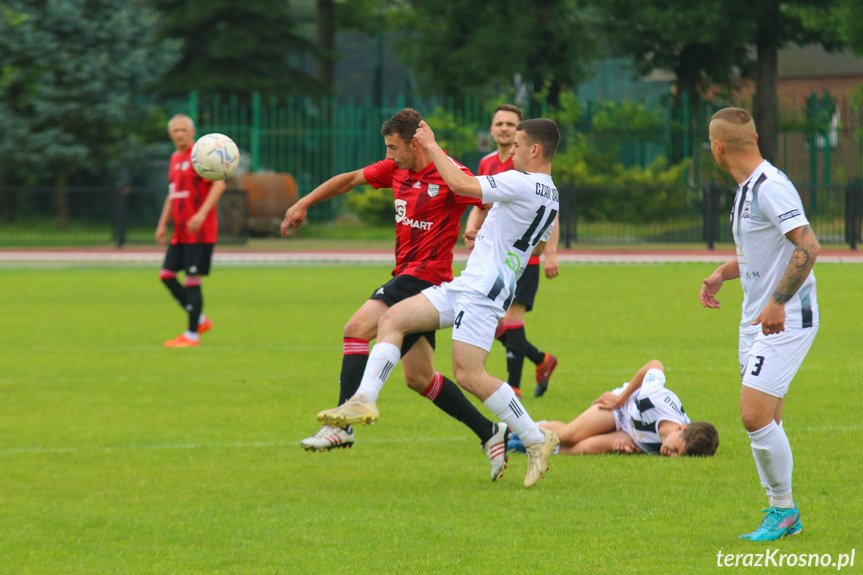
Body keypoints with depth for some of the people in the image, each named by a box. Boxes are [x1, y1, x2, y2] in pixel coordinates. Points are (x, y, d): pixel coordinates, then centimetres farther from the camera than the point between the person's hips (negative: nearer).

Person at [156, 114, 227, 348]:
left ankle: (192, 335, -1)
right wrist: (163, 224, 21)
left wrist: (202, 213, -27)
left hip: (199, 232, -9)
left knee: (192, 280, -7)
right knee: (167, 275, 6)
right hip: (180, 232, 9)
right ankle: (200, 320, 17)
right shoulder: (175, 159, 17)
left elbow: (219, 184, -19)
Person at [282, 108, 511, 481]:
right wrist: (302, 205, 22)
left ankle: (342, 425, -23)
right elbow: (349, 180, 22)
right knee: (419, 378, 9)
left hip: (426, 276, -9)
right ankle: (489, 433, 17)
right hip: (407, 278, 9)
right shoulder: (396, 169, 12)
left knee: (357, 328, -22)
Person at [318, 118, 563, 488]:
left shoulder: (523, 184, -15)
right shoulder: (550, 196, 16)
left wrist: (432, 147, -8)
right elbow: (539, 245, 34)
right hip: (463, 288, 10)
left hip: (482, 291, -10)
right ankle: (365, 400, -9)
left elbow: (461, 185, -20)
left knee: (468, 375, -16)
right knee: (393, 319, 2)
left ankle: (536, 440, -5)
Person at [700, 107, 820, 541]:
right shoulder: (747, 188, 13)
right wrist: (722, 273, 14)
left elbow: (808, 247, -27)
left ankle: (783, 510, -2)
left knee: (756, 415, -14)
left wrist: (778, 302, -29)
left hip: (786, 320, -10)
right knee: (763, 421, 9)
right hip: (755, 320, 10)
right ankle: (780, 512, 16)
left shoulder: (770, 188, -18)